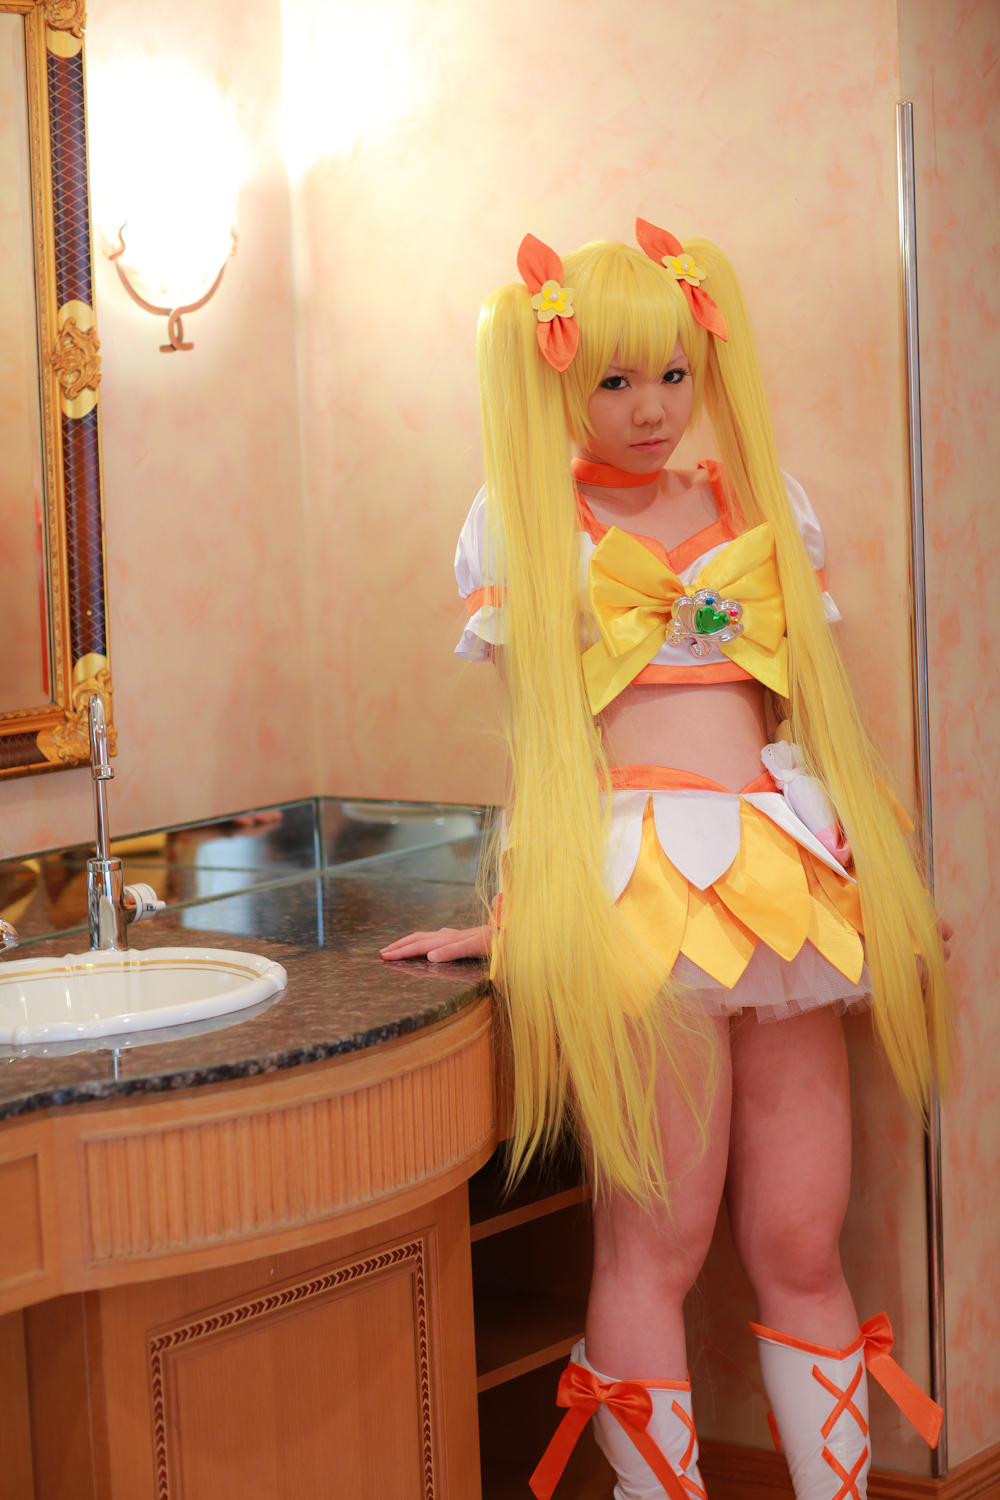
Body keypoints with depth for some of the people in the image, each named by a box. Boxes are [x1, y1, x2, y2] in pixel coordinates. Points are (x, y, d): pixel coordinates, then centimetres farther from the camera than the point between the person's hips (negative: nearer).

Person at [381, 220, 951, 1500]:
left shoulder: (759, 505, 15)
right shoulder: (528, 517, 6)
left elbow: (808, 703, 18)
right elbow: (532, 732, 4)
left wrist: (881, 881, 15)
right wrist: (510, 911, 0)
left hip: (787, 868, 4)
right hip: (635, 883, -4)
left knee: (803, 1247, 5)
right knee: (656, 1248, -2)